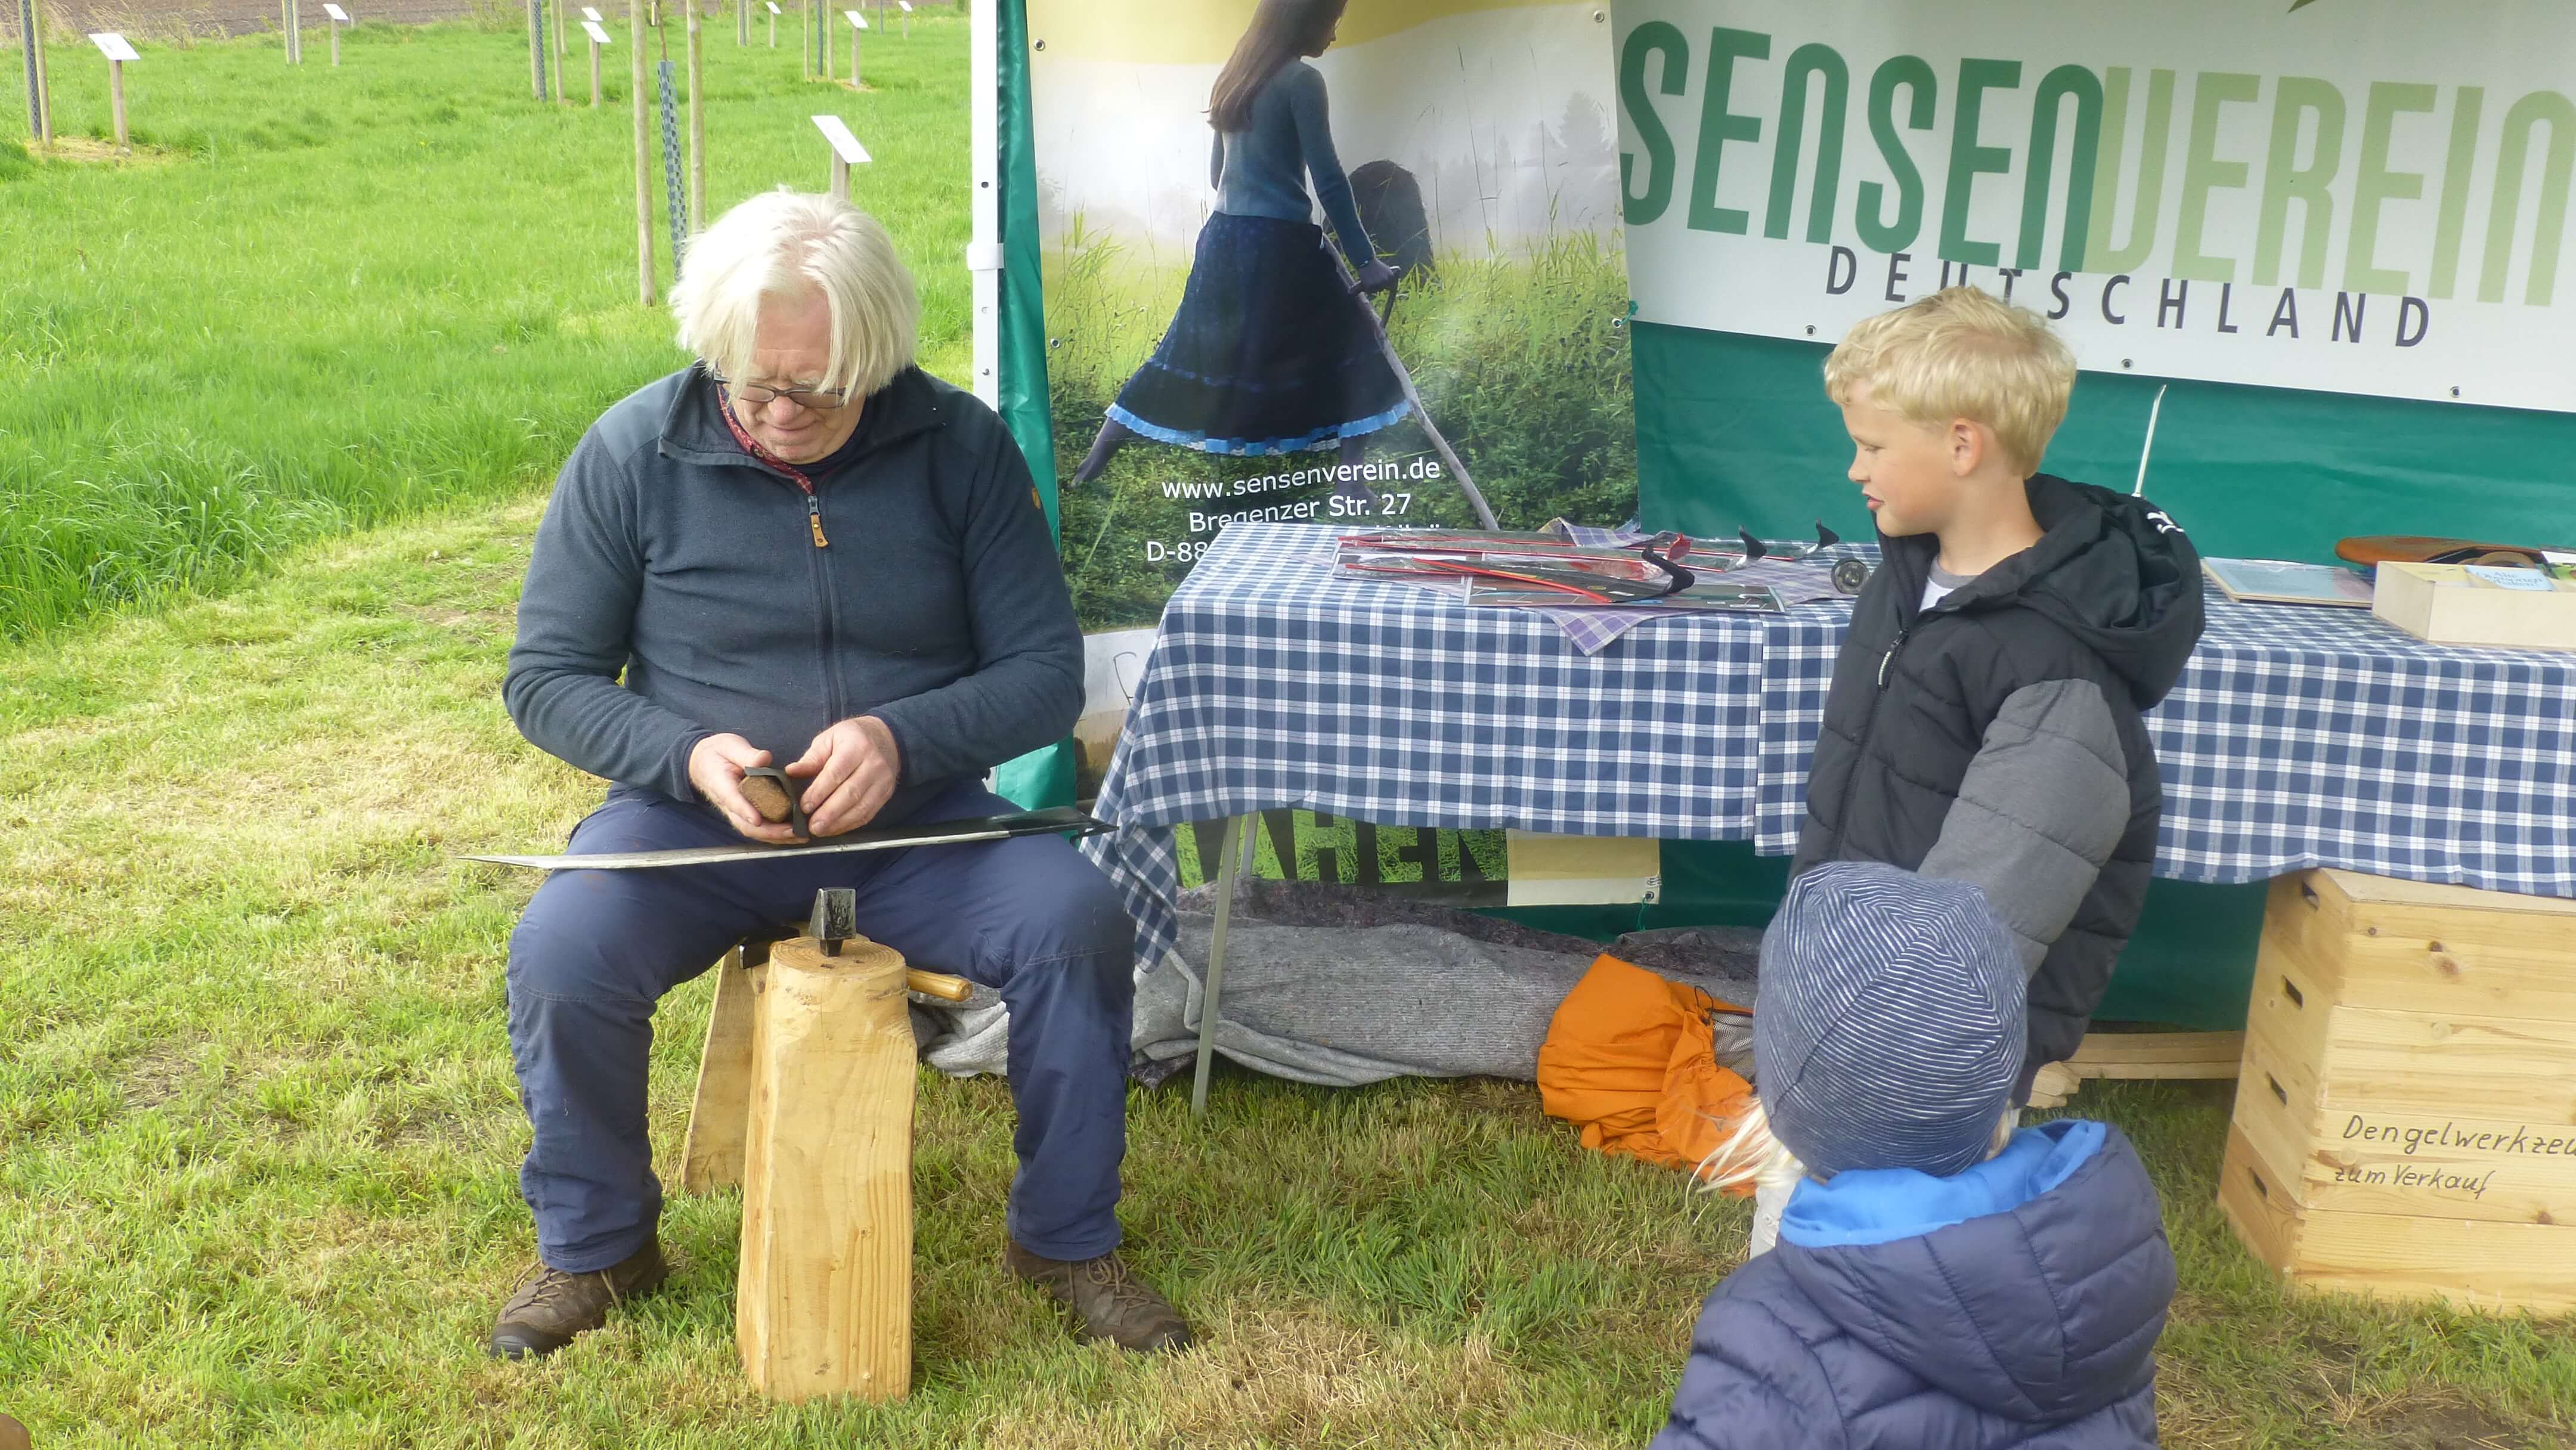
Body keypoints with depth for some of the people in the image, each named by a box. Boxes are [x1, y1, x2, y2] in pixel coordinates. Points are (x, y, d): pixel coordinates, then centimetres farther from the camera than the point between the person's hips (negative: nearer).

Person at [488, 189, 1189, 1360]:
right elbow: (546, 678, 1)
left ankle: (1067, 1239, -1)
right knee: (560, 954, -28)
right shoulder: (632, 453, -4)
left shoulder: (960, 447, -4)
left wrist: (904, 737, -22)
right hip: (692, 819, 0)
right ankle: (593, 1247, 3)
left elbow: (1045, 671, -2)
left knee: (1079, 920, -26)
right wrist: (688, 756, -18)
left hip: (917, 821, 0)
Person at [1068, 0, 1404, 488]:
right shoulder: (1302, 80, -10)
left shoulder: (1233, 78, 14)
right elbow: (1328, 180, -13)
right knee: (1349, 355, 4)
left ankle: (1094, 463, 16)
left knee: (1188, 352, 14)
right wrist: (1366, 259, -11)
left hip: (1224, 238, 8)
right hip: (1280, 244, -7)